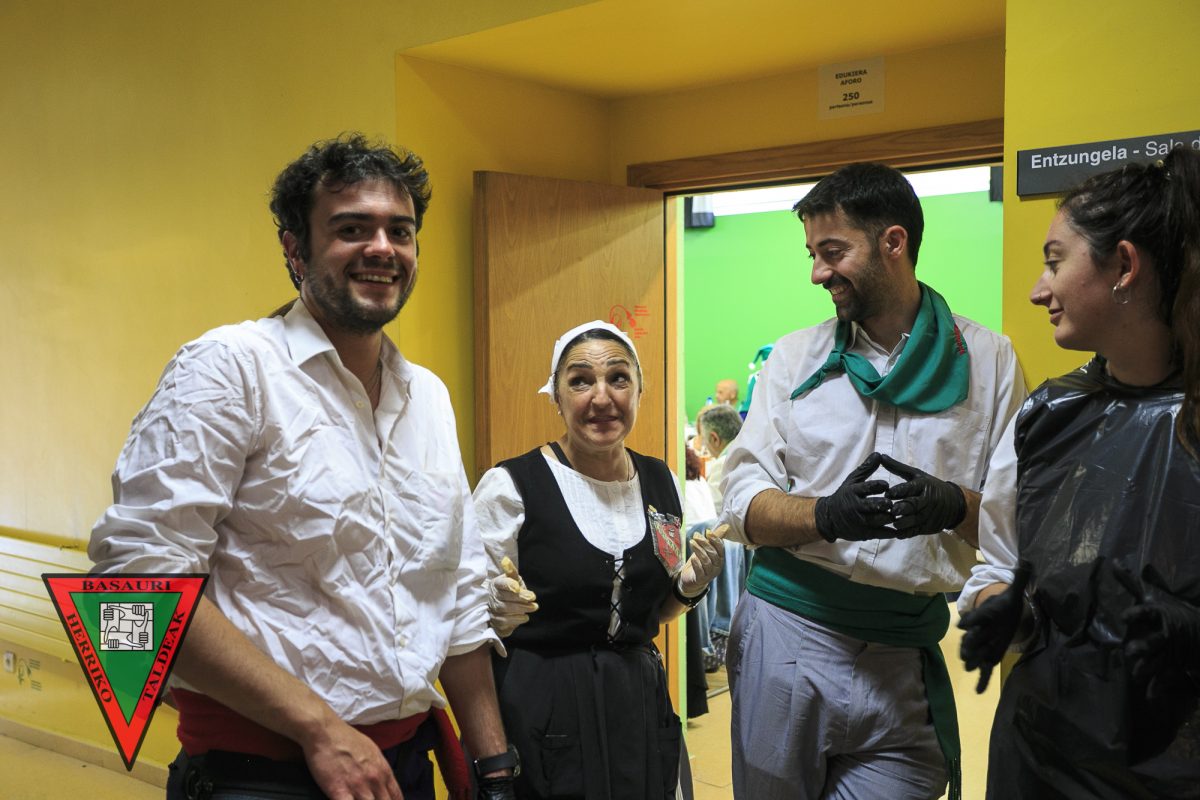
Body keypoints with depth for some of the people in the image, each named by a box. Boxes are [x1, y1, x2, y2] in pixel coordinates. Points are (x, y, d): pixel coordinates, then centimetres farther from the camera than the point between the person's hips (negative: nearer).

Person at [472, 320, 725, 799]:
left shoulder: (659, 481, 3)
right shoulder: (510, 485, -13)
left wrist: (690, 586, -4)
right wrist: (502, 613, -28)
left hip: (640, 703, 5)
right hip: (541, 712, -5)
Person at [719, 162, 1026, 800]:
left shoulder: (987, 359, 1)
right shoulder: (796, 356, 5)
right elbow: (742, 501, 0)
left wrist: (952, 507, -21)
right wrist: (828, 514, -19)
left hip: (906, 657, -1)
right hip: (786, 632, 2)